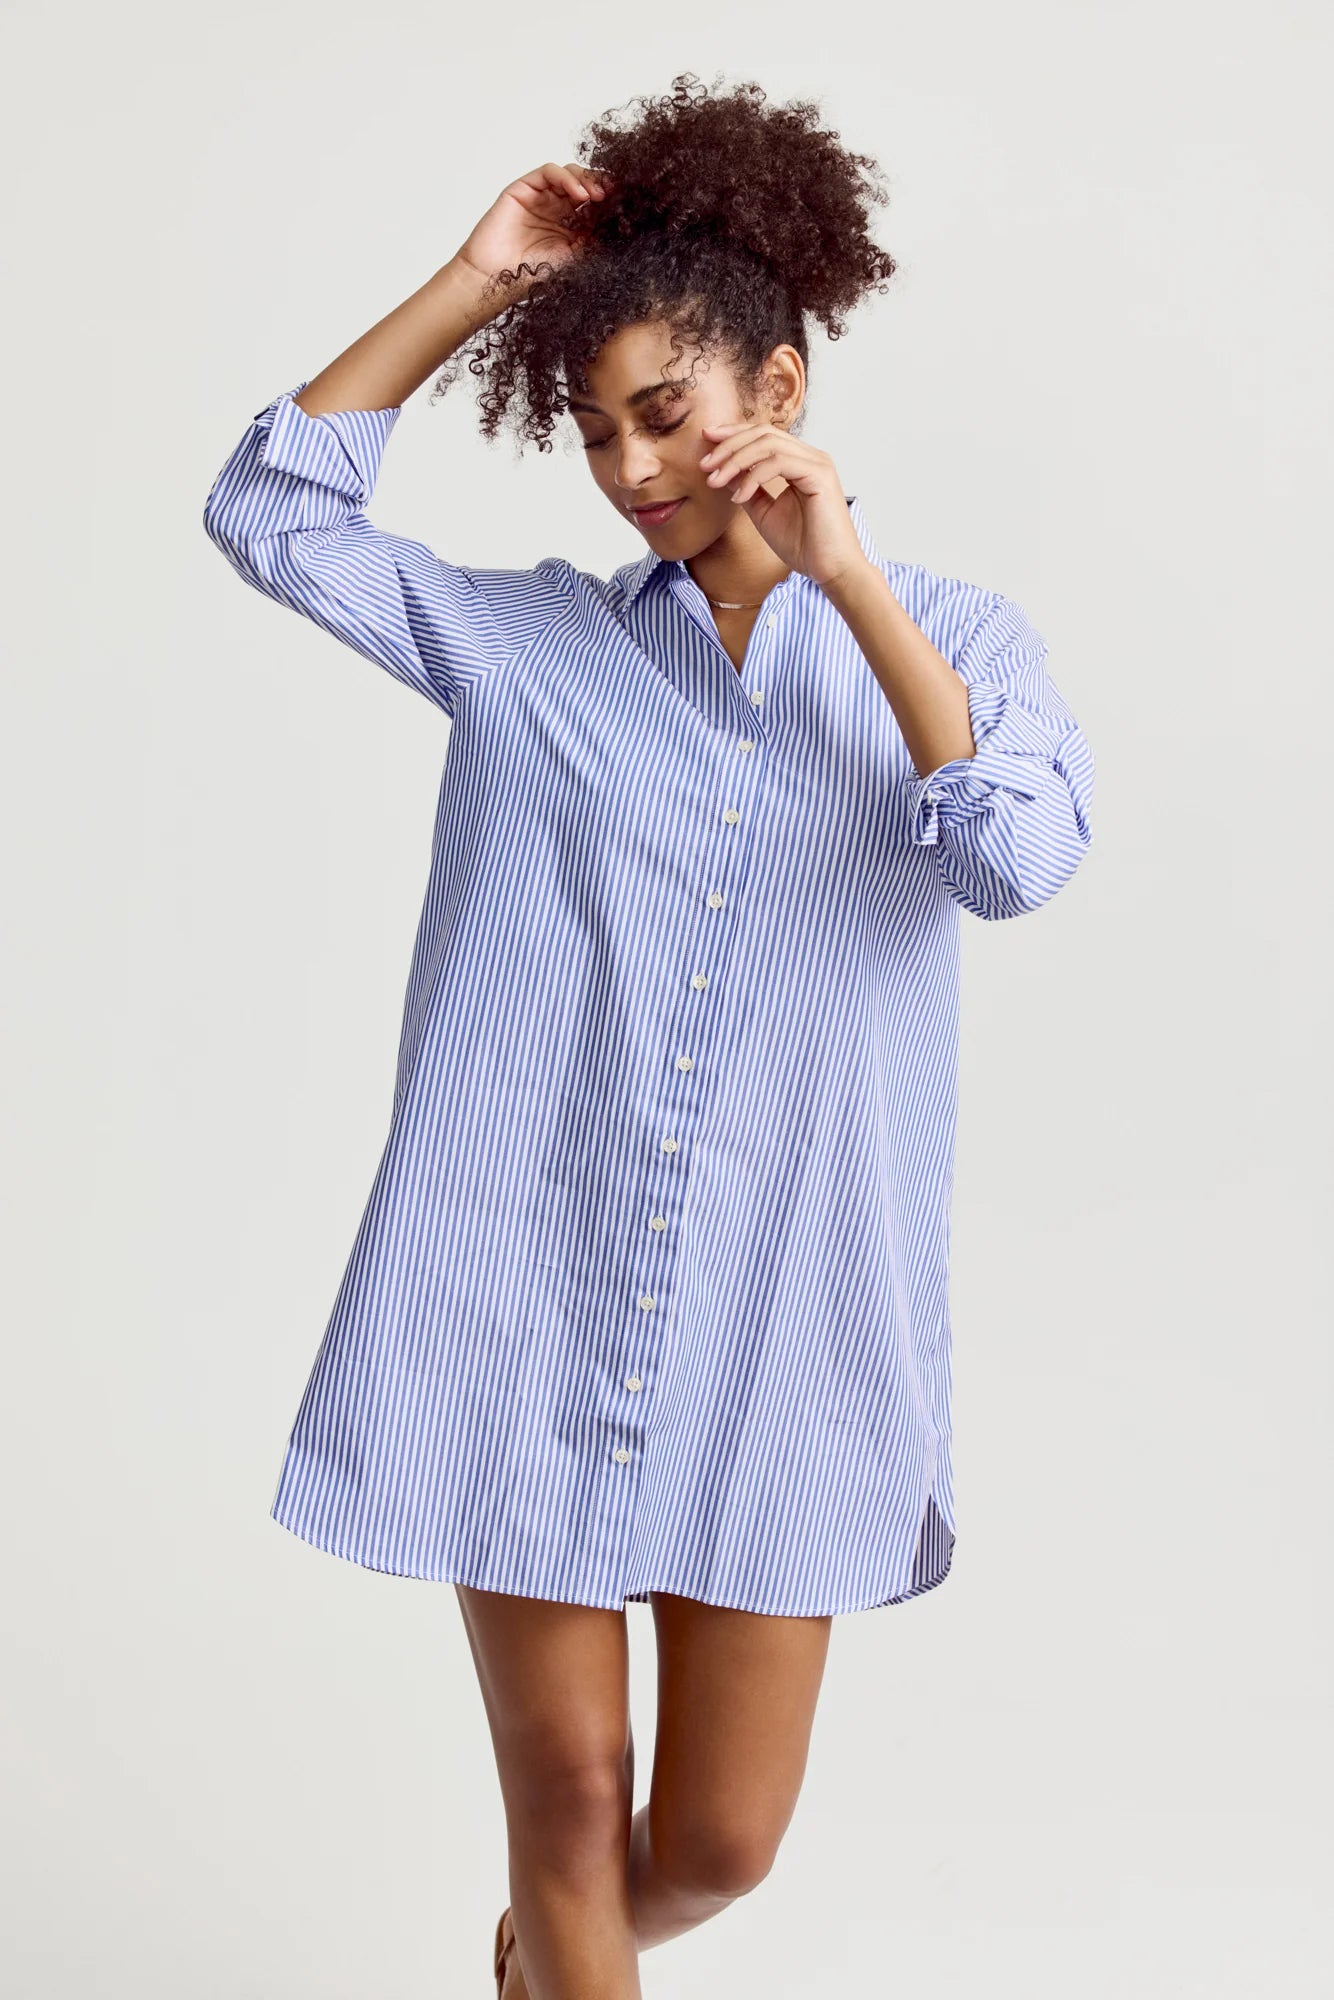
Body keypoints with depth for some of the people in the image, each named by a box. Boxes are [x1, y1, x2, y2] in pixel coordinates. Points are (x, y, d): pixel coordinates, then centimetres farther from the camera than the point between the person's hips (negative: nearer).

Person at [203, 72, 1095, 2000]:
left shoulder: (952, 635, 5)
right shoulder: (529, 637, 6)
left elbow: (1019, 859, -13)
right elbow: (270, 513, 4)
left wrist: (848, 577, -16)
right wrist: (477, 281, 1)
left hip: (783, 1316, 1)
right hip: (523, 1302, 0)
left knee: (721, 1840, 11)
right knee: (570, 1799, 6)